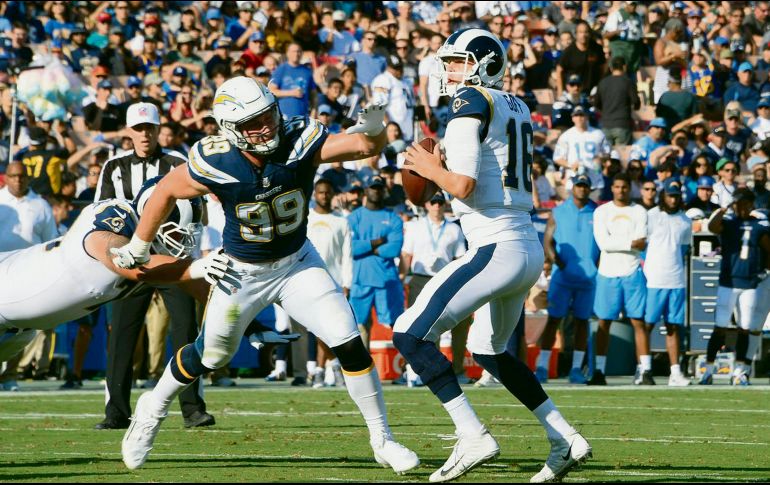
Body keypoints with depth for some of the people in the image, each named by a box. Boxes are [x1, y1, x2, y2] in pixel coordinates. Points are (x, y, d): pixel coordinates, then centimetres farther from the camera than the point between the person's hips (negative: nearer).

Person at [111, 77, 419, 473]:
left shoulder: (299, 142, -26)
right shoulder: (215, 165, -28)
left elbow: (367, 146, -31)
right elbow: (167, 191, -9)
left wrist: (372, 125, -54)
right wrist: (138, 247, 1)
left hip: (297, 262, 1)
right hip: (242, 272, -1)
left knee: (349, 344, -10)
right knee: (210, 356, 15)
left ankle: (382, 440, 4)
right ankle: (151, 411, 43)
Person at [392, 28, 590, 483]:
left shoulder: (471, 106, -10)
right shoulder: (517, 108, 17)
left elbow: (464, 186, -19)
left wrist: (432, 169, 0)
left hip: (497, 249, -9)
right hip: (530, 250, 10)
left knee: (412, 333, -9)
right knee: (489, 350, 27)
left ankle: (473, 436, -16)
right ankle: (566, 440, 24)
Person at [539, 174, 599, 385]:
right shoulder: (558, 213, 7)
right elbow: (548, 242, 3)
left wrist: (600, 266, -5)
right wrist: (556, 260, -14)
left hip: (589, 276, 1)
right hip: (562, 275, -1)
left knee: (582, 320, 4)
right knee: (553, 319, -4)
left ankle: (576, 368, 8)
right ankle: (542, 367, -5)